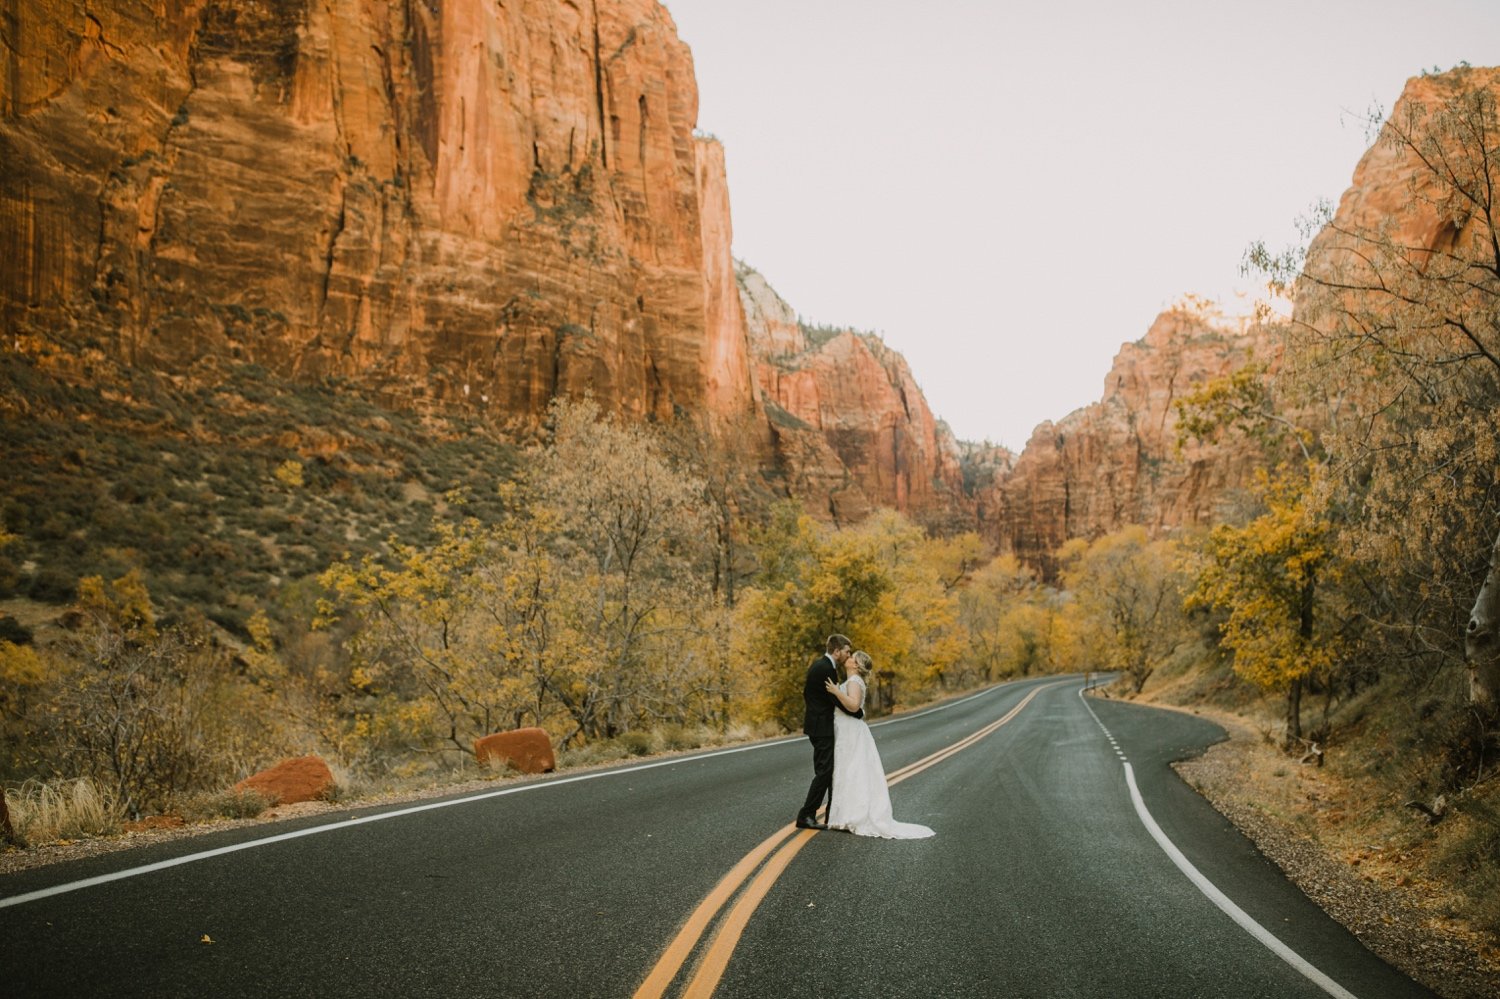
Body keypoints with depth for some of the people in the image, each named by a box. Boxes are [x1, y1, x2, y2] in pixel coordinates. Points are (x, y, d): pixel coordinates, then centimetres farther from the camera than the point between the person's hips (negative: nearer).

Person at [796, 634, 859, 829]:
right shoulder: (826, 669, -21)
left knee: (829, 769, 15)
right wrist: (860, 713, -8)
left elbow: (807, 693, 20)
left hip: (818, 723, 10)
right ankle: (806, 816, -6)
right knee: (824, 771, -8)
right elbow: (837, 700, -21)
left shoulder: (820, 664, 11)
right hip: (821, 726, -10)